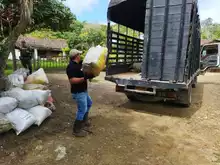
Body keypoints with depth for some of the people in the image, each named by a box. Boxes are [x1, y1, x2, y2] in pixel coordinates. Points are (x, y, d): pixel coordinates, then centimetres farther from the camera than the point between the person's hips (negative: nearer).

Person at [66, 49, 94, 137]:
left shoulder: (79, 64, 7)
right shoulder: (71, 67, -21)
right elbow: (72, 80, -30)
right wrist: (84, 78, -35)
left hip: (83, 91, 11)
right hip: (78, 92, -11)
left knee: (89, 103, 26)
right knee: (82, 110, -6)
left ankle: (84, 121, 39)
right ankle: (77, 130, 7)